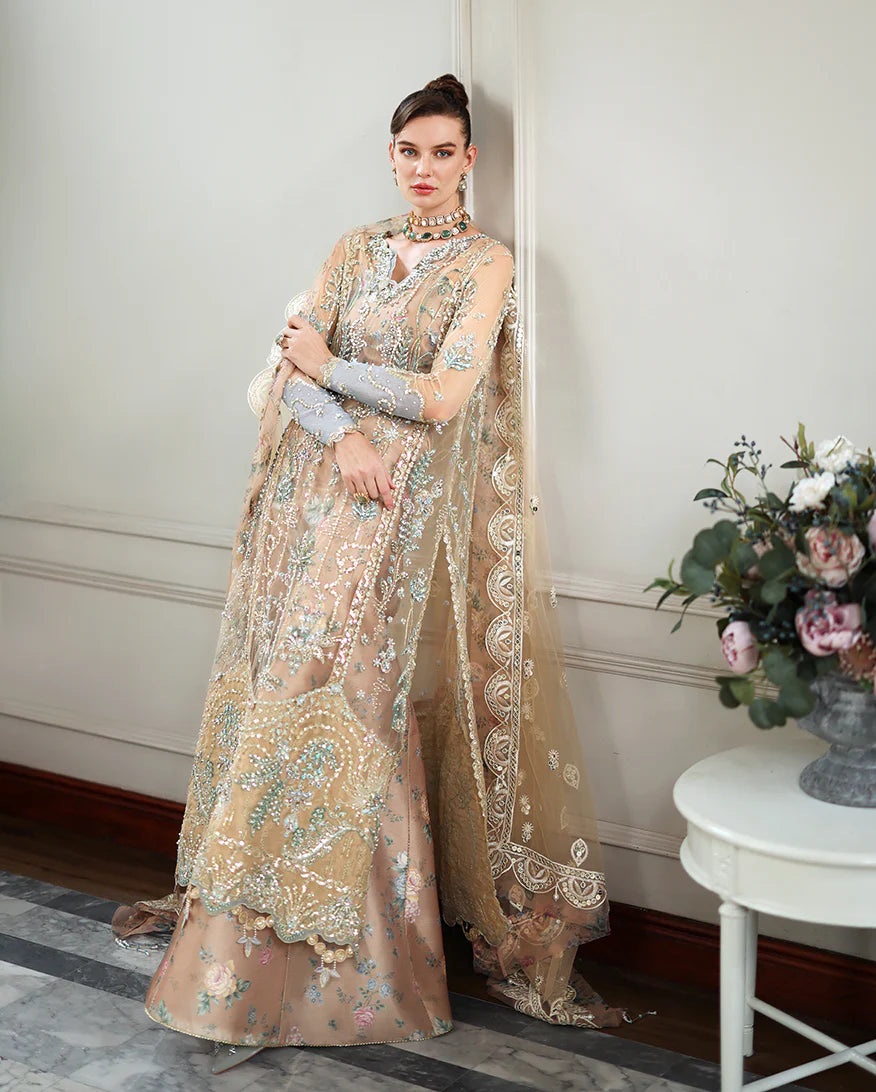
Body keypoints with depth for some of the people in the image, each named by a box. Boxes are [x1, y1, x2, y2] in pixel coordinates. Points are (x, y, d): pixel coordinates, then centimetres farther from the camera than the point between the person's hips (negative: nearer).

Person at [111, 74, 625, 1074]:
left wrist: (329, 369, -3)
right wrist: (344, 436, -15)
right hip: (322, 496, 5)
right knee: (288, 683, 6)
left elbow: (443, 399, -12)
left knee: (345, 696, -7)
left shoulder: (486, 263, -2)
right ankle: (233, 901, 19)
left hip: (410, 510, -4)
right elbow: (293, 366, 4)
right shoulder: (353, 250, 13)